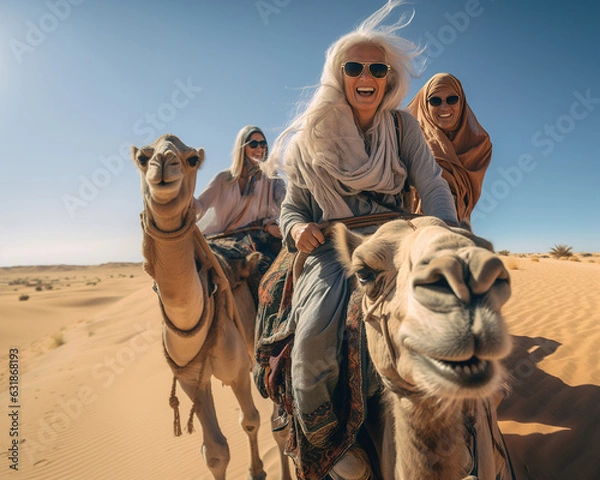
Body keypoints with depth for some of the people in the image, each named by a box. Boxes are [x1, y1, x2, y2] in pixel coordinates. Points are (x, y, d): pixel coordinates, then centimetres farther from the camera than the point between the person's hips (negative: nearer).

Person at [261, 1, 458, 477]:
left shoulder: (403, 127, 8)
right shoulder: (313, 138, 5)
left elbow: (433, 187, -1)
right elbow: (292, 205, 10)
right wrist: (297, 227, -15)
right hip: (331, 249, -1)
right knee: (313, 336, -26)